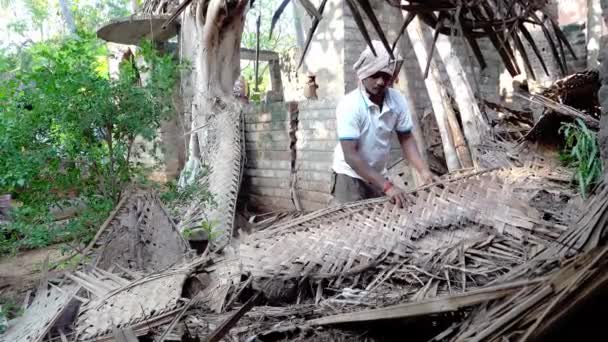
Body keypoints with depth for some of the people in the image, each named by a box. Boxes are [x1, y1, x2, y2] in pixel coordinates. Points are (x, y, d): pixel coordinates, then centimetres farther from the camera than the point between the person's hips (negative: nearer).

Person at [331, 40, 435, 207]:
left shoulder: (397, 100, -12)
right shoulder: (349, 105, -25)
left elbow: (406, 138, -1)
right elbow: (350, 155, -29)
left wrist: (424, 171, -16)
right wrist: (387, 186, -35)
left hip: (378, 176, 5)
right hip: (350, 176, -4)